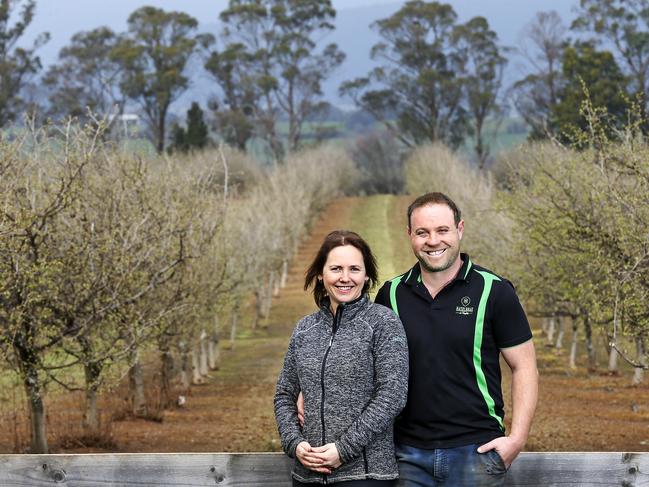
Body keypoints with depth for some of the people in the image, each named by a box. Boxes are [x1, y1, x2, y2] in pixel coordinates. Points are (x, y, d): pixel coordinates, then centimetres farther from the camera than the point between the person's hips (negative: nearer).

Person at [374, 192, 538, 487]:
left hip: (475, 452, -3)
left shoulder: (494, 291, -2)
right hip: (409, 455, 3)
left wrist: (517, 438, -9)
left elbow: (524, 367, 0)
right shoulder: (391, 294, 7)